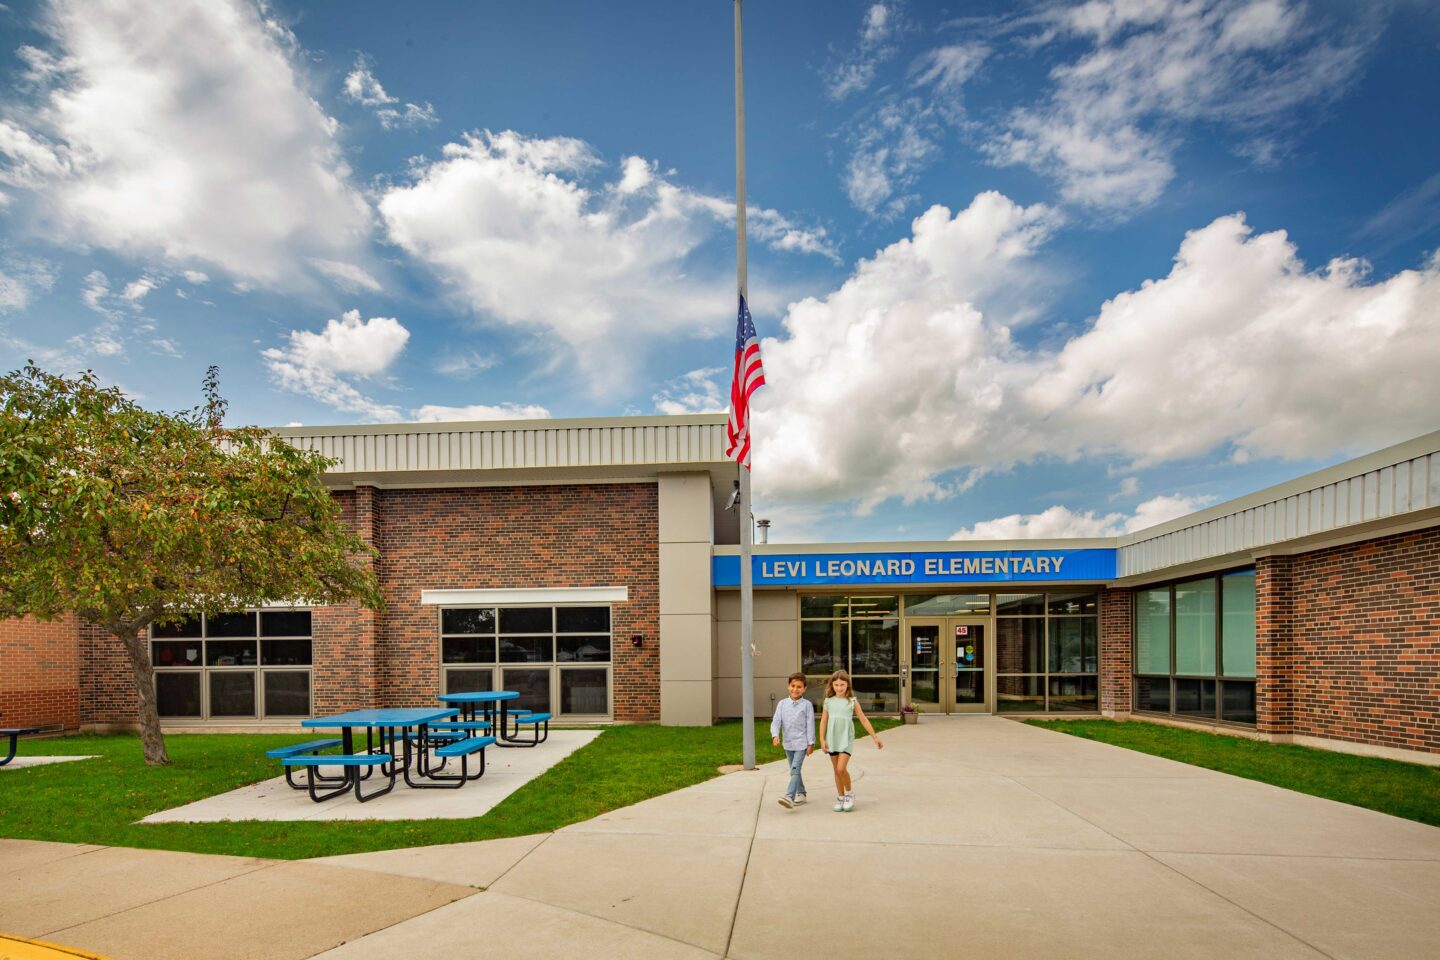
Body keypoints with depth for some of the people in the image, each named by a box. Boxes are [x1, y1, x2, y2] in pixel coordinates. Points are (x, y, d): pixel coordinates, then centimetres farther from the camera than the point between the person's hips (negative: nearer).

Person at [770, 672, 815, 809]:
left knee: (795, 769, -16)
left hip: (801, 743, -5)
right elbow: (776, 721, -4)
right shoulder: (782, 704, 2)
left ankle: (789, 797, -24)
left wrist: (811, 743, -6)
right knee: (794, 770, 16)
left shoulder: (807, 705, -5)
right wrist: (775, 735, -21)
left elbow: (810, 725, -5)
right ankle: (801, 793, 33)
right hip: (788, 743, 5)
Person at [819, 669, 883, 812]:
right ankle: (840, 798, 23)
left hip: (846, 739, -2)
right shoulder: (829, 701, 3)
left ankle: (849, 793, 10)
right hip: (832, 740, 3)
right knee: (836, 770, 9)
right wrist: (822, 739, 0)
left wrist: (875, 737, 5)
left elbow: (864, 720, 4)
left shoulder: (852, 702, -1)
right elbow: (823, 721, 6)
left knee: (841, 769, -14)